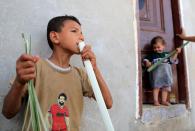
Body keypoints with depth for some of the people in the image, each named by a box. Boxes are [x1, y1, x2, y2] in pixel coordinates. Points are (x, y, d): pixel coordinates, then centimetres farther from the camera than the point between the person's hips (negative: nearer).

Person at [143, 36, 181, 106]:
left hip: (166, 74, 3)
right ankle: (156, 101, 5)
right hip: (156, 74, -2)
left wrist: (176, 53, -2)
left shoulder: (167, 54, 11)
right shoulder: (152, 55, 7)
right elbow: (145, 59, 8)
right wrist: (147, 63, -14)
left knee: (165, 87, 7)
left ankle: (164, 100, 17)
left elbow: (172, 60, 8)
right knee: (156, 87, -1)